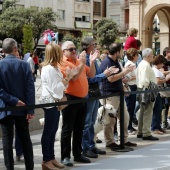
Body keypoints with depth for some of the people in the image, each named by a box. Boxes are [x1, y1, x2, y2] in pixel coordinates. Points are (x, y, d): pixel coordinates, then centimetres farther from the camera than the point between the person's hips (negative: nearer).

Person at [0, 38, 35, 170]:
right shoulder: (24, 65, -4)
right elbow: (30, 88, -8)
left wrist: (12, 101, -12)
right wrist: (30, 109, -7)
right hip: (22, 108, 2)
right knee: (25, 139, 11)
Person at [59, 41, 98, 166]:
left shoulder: (80, 61, 13)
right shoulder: (63, 63, -10)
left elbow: (91, 75, 13)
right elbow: (73, 77, -21)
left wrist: (92, 61, 1)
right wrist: (82, 63, -23)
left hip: (82, 99, 7)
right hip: (70, 99, -7)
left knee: (79, 128, 13)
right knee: (68, 129, -2)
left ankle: (78, 154, 22)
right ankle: (65, 156, 3)